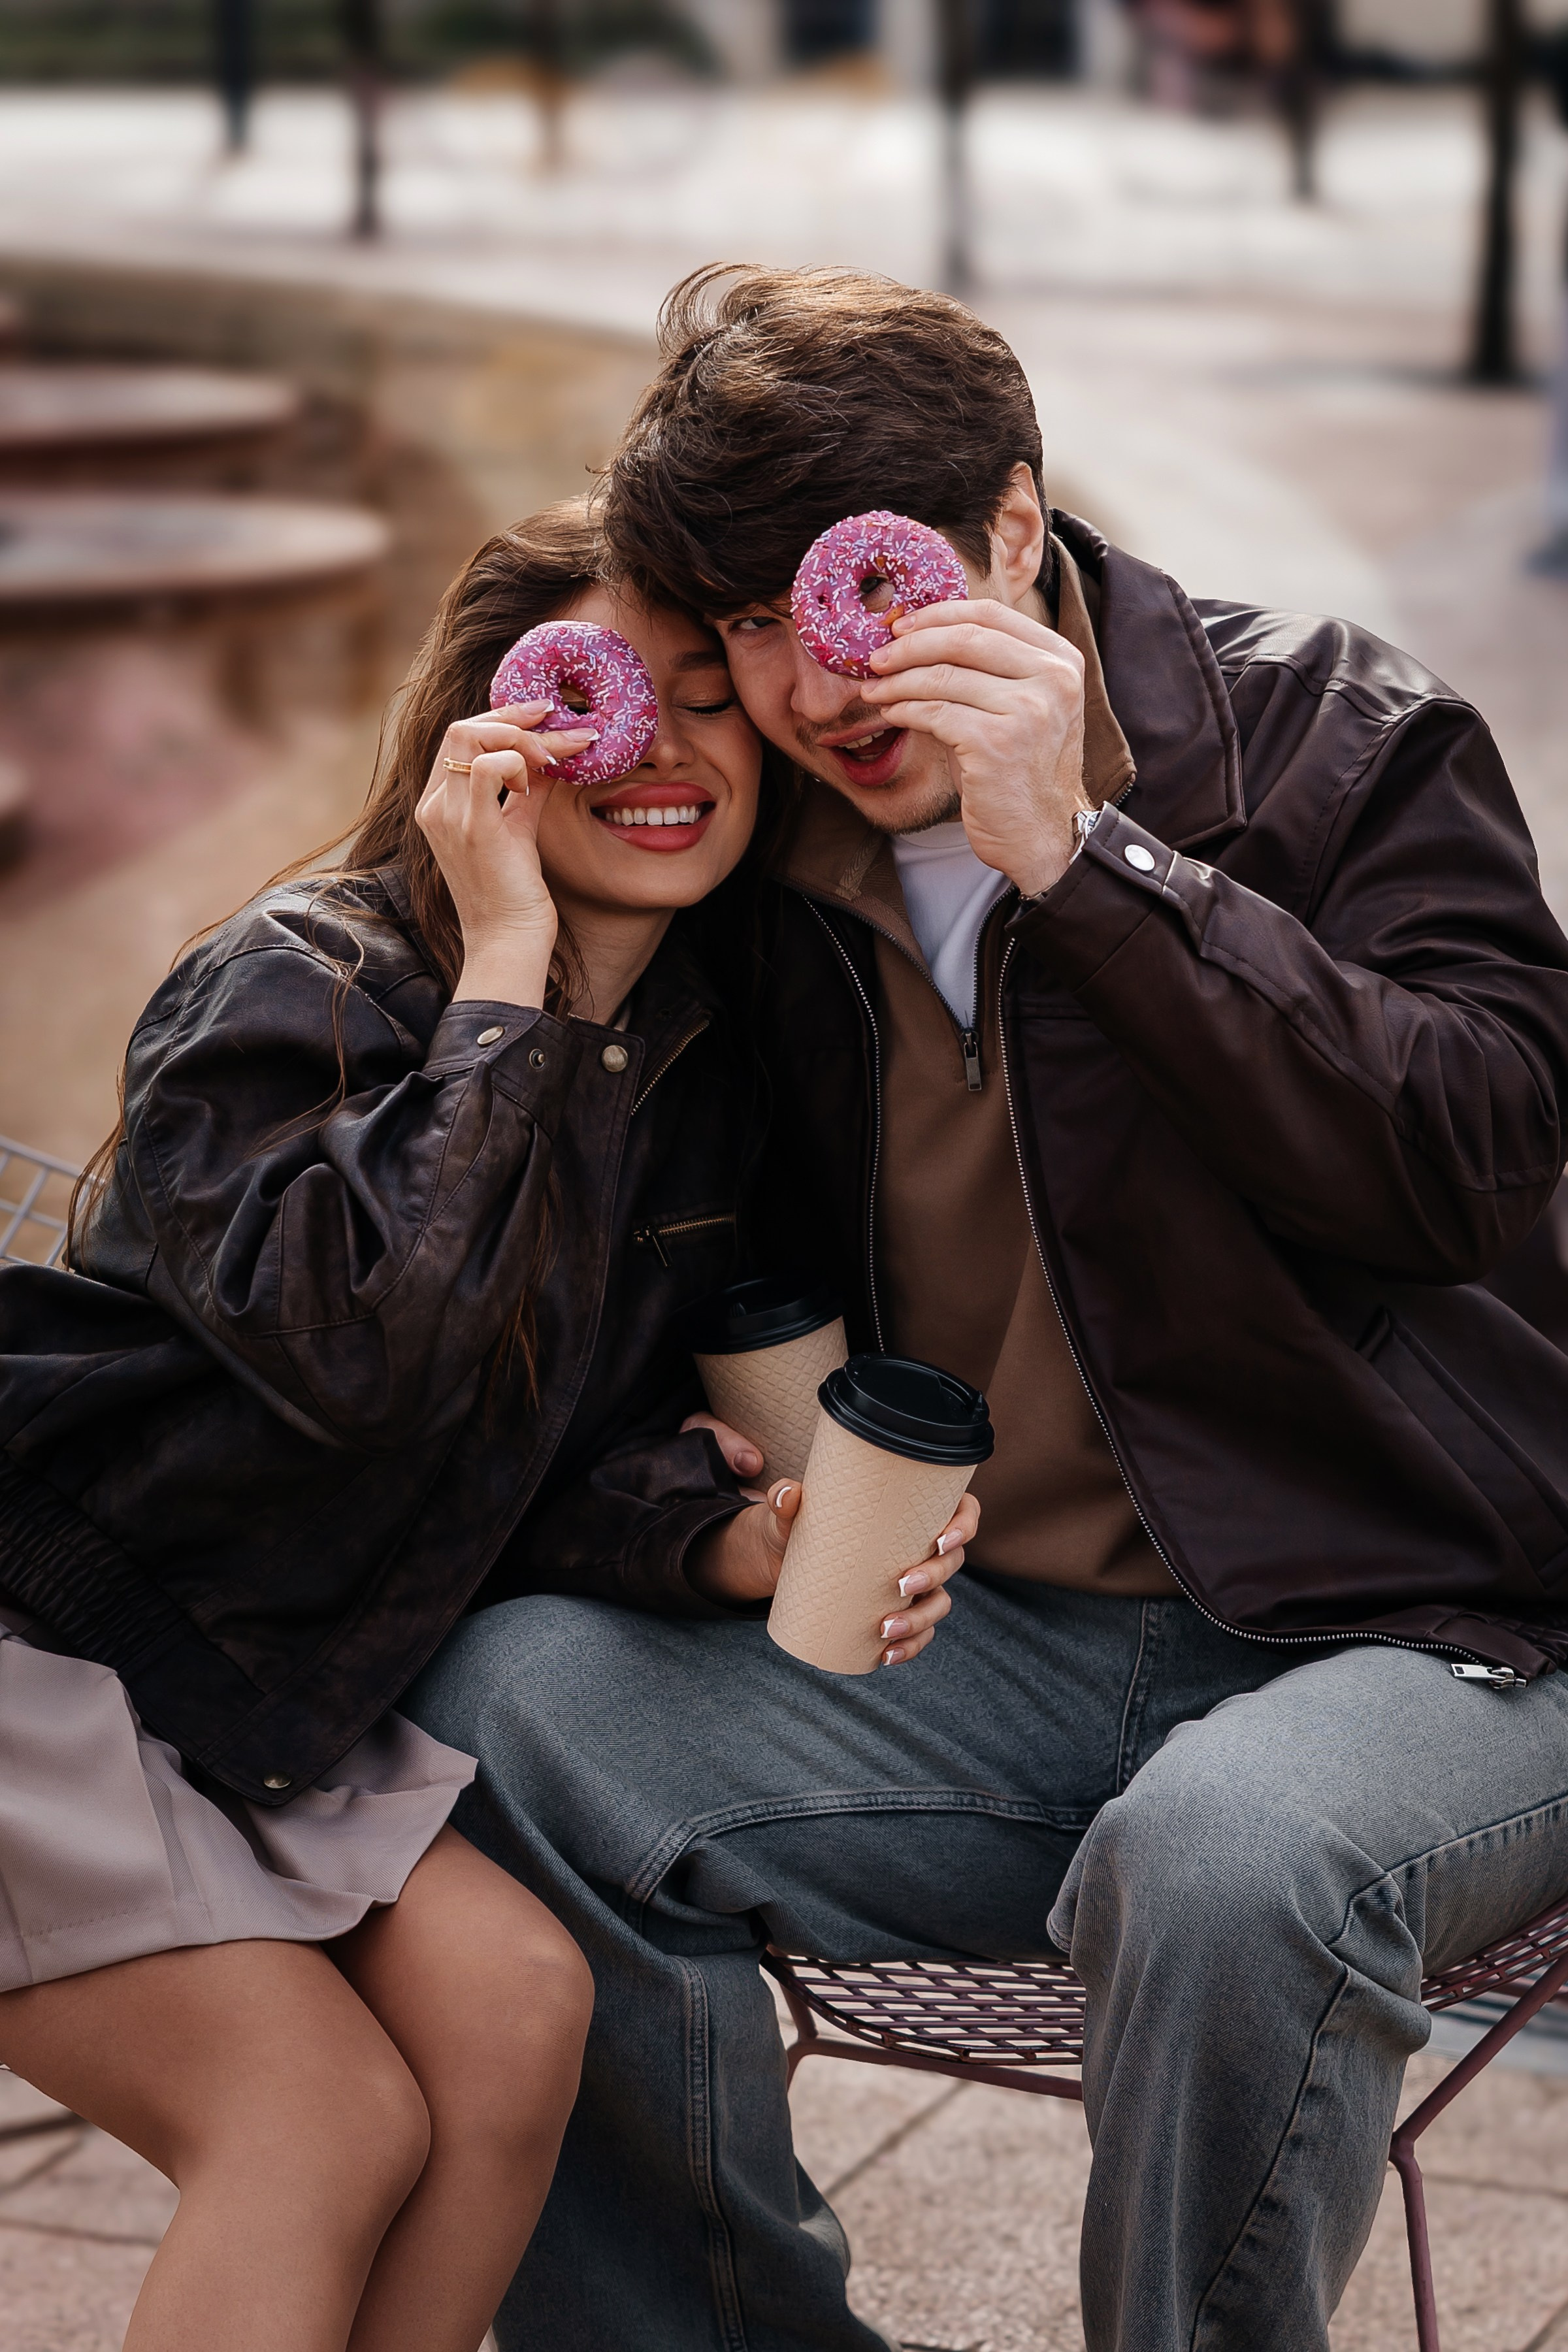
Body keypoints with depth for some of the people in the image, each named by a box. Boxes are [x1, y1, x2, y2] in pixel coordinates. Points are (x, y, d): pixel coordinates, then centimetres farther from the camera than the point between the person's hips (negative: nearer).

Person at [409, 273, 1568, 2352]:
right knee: (512, 1701, -18)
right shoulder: (783, 870, 9)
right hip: (998, 1658, 5)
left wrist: (1083, 855, -21)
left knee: (1224, 1861, -38)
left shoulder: (1332, 735, -4)